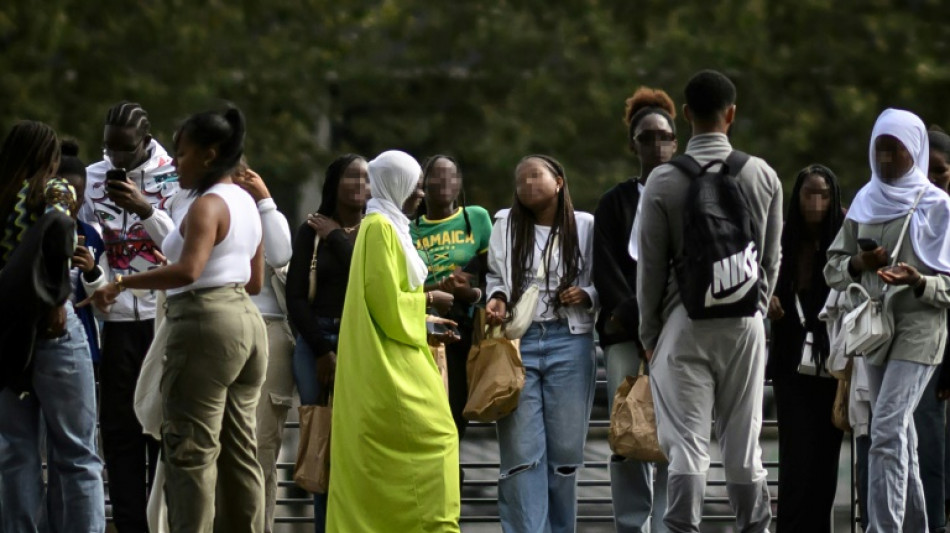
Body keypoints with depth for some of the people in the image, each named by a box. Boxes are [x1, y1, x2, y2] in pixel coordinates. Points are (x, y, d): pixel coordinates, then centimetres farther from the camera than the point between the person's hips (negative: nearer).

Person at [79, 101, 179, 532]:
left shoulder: (174, 177, -2)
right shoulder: (95, 177, 8)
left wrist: (146, 209, -19)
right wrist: (94, 285, -5)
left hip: (164, 316, -3)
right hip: (118, 318, 3)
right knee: (119, 427, 1)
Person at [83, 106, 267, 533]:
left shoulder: (207, 205, -13)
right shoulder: (245, 202, 16)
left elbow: (188, 270, -27)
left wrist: (121, 284, -23)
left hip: (206, 323, -10)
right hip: (246, 320, 10)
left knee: (192, 449, -8)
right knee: (240, 450, 11)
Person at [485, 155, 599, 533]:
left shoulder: (585, 227, 6)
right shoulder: (506, 228, 10)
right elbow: (495, 277, 15)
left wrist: (586, 295, -10)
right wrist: (496, 300, -6)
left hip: (569, 343, 0)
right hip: (518, 341, 0)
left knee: (565, 450, 3)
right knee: (521, 452, -7)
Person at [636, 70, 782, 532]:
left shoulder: (664, 181, -7)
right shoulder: (763, 176, 2)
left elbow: (651, 265, -3)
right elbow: (772, 257, 8)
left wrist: (649, 333, 6)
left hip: (685, 320, -2)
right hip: (745, 320, 2)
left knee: (687, 442, -2)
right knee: (743, 441, 9)